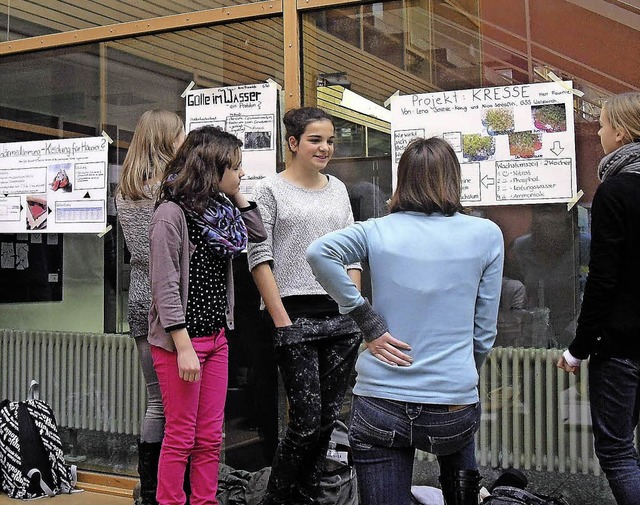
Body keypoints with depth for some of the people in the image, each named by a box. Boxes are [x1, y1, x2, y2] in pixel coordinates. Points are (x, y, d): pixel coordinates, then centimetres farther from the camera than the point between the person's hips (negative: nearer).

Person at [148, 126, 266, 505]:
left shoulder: (220, 208, 8)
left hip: (217, 337, 8)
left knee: (210, 437, 12)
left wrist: (236, 194, 7)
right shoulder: (171, 213, -14)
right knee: (181, 437, 1)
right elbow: (165, 286, -17)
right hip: (181, 339, -7)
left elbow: (258, 233, 21)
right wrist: (184, 347, -19)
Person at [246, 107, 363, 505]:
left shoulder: (338, 189, 15)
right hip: (296, 316, -5)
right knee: (307, 420, -6)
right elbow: (260, 259, -6)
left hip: (342, 318, 5)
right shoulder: (271, 190, 0)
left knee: (328, 419, 7)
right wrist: (281, 319, -11)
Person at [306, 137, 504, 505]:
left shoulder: (379, 230, 0)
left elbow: (319, 252, -17)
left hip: (379, 405, -1)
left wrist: (368, 323, -12)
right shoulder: (486, 235, 0)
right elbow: (484, 333, 3)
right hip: (452, 407, 1)